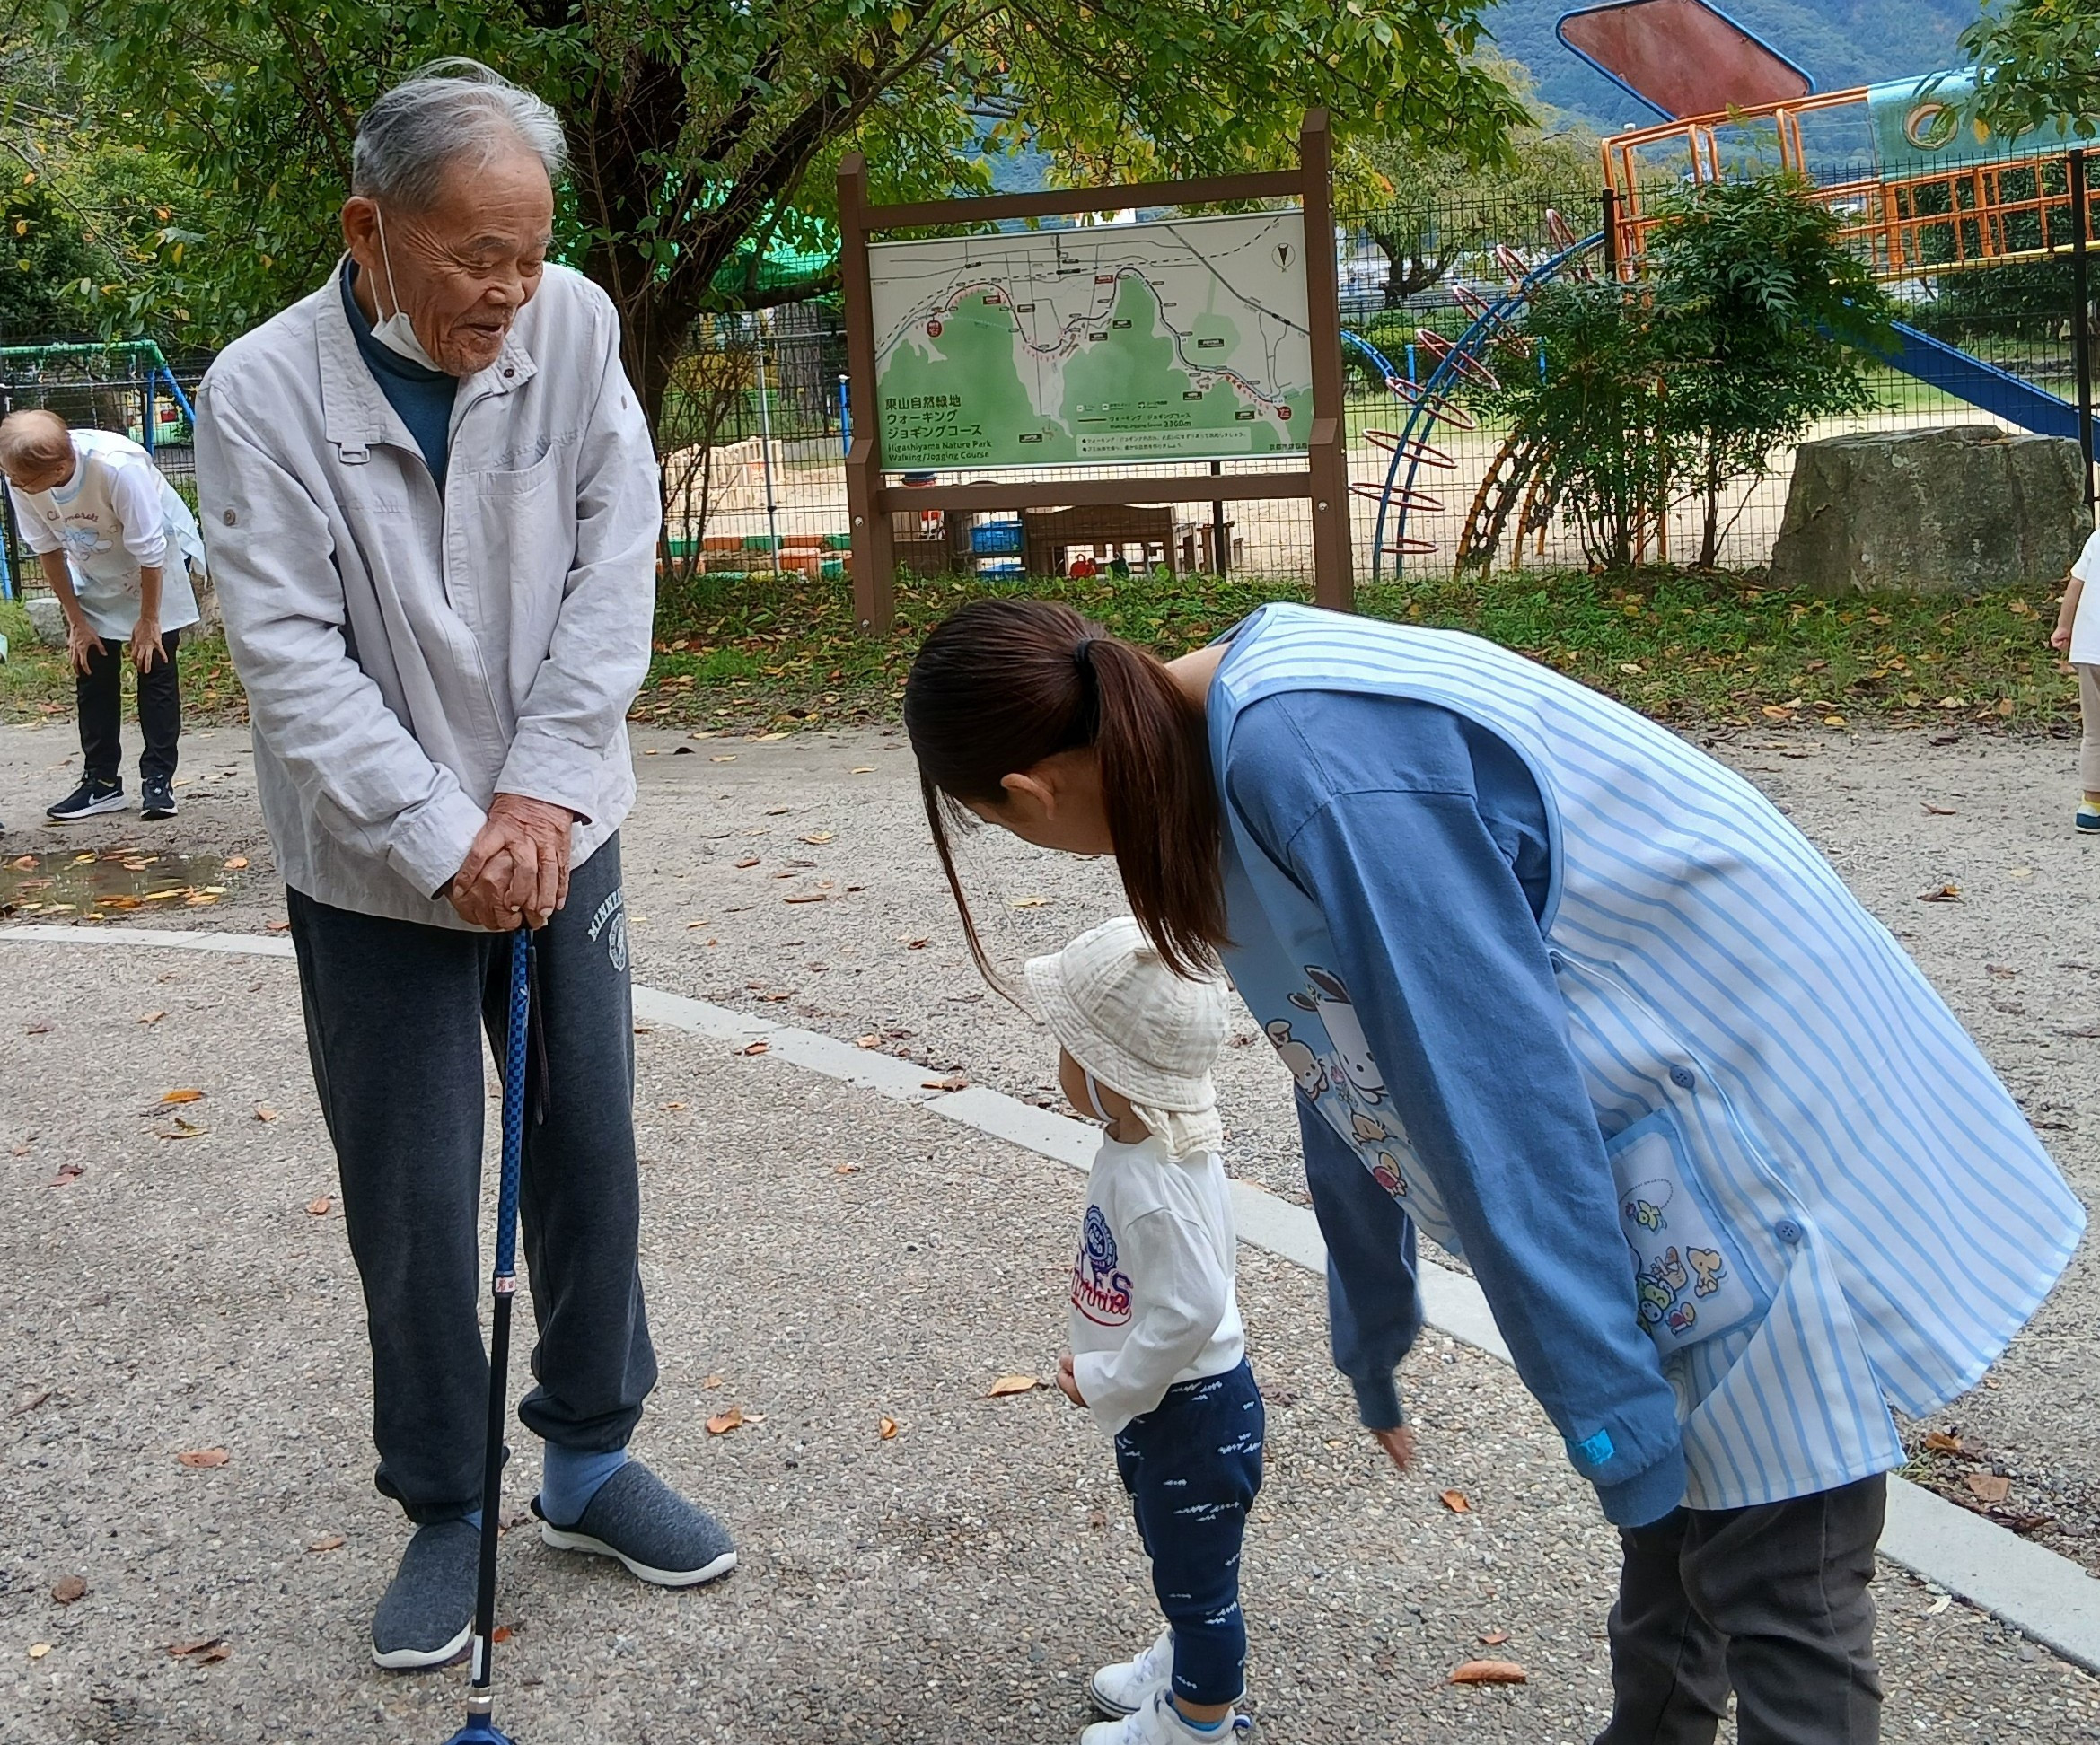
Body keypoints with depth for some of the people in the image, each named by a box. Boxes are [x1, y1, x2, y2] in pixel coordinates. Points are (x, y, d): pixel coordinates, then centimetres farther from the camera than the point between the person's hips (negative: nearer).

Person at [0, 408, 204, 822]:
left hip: (159, 563, -5)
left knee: (155, 668, -4)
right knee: (91, 669, 1)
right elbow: (48, 550, -8)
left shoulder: (118, 466, -40)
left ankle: (158, 779, 3)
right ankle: (101, 782, 8)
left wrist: (148, 621, -17)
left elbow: (149, 552, -27)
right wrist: (76, 621, -5)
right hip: (93, 574, 5)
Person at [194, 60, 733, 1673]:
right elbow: (293, 658, -17)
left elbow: (614, 570, -8)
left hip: (556, 834, 3)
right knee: (413, 1203, 5)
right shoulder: (262, 394, -15)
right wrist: (444, 842, -21)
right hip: (375, 874, -3)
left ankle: (592, 1460, 31)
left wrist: (541, 790, -15)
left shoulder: (575, 328, -7)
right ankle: (445, 1511, 24)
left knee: (593, 1157, 11)